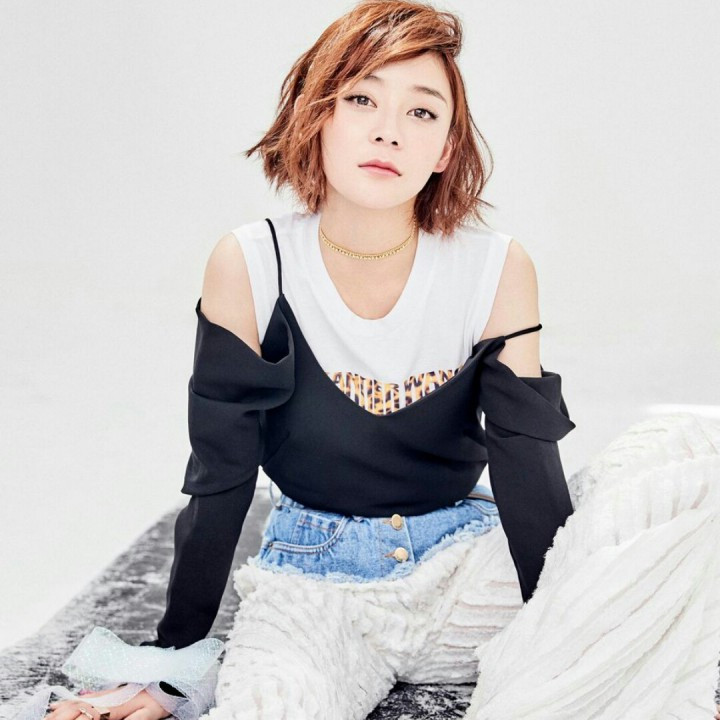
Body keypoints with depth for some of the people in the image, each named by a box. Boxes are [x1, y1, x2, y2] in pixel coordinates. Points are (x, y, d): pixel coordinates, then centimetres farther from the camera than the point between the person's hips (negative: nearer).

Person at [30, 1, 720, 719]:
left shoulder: (497, 270, -9)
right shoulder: (251, 267, -11)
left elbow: (528, 469, -7)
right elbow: (218, 477, -5)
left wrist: (570, 654, -11)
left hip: (465, 565, 3)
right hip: (312, 580, -3)